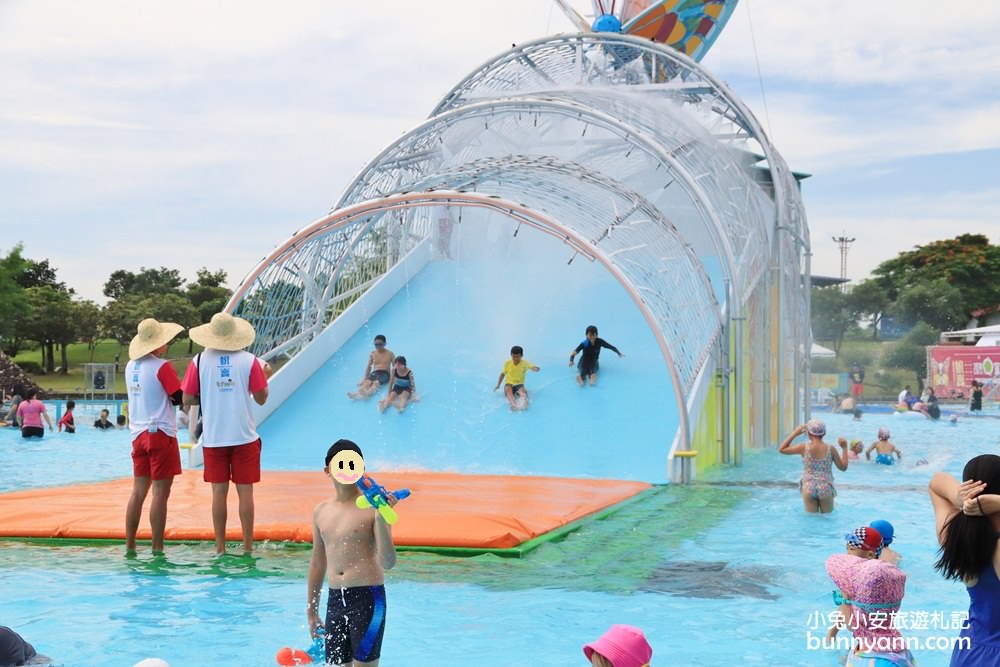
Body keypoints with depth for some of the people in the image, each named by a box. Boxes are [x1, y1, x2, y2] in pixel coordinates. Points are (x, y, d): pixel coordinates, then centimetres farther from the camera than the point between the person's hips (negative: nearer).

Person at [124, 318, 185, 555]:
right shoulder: (162, 367, -11)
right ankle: (157, 549, -5)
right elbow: (181, 398, -10)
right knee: (160, 492, -4)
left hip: (138, 435, 7)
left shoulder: (131, 366, 10)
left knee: (138, 490, 10)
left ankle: (129, 546, 11)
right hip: (160, 433, -7)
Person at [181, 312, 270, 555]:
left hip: (213, 437, 1)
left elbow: (187, 400, -1)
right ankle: (248, 546, 8)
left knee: (219, 492, 6)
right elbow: (261, 398, 0)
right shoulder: (249, 361, -5)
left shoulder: (200, 361, -4)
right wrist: (265, 375, 17)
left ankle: (220, 548, 9)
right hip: (244, 436, 0)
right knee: (245, 491, 4)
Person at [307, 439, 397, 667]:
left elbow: (388, 563, -16)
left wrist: (380, 519, -29)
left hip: (367, 598, -6)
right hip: (335, 600, 6)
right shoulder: (321, 511, 10)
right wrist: (311, 610, 23)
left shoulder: (372, 507, -8)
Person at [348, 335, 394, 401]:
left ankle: (368, 393, -68)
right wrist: (365, 378, 8)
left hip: (385, 374, -2)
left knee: (376, 383, -36)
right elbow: (369, 366, 18)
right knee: (367, 382, -32)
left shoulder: (390, 354, 7)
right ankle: (357, 393, -63)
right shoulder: (372, 353, 15)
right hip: (374, 373, 3)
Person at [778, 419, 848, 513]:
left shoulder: (804, 447, -9)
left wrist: (795, 433, 5)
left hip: (808, 489, 0)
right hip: (826, 489, 0)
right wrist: (844, 448, 13)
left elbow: (781, 450, 3)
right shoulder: (830, 449, -7)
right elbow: (843, 467, 4)